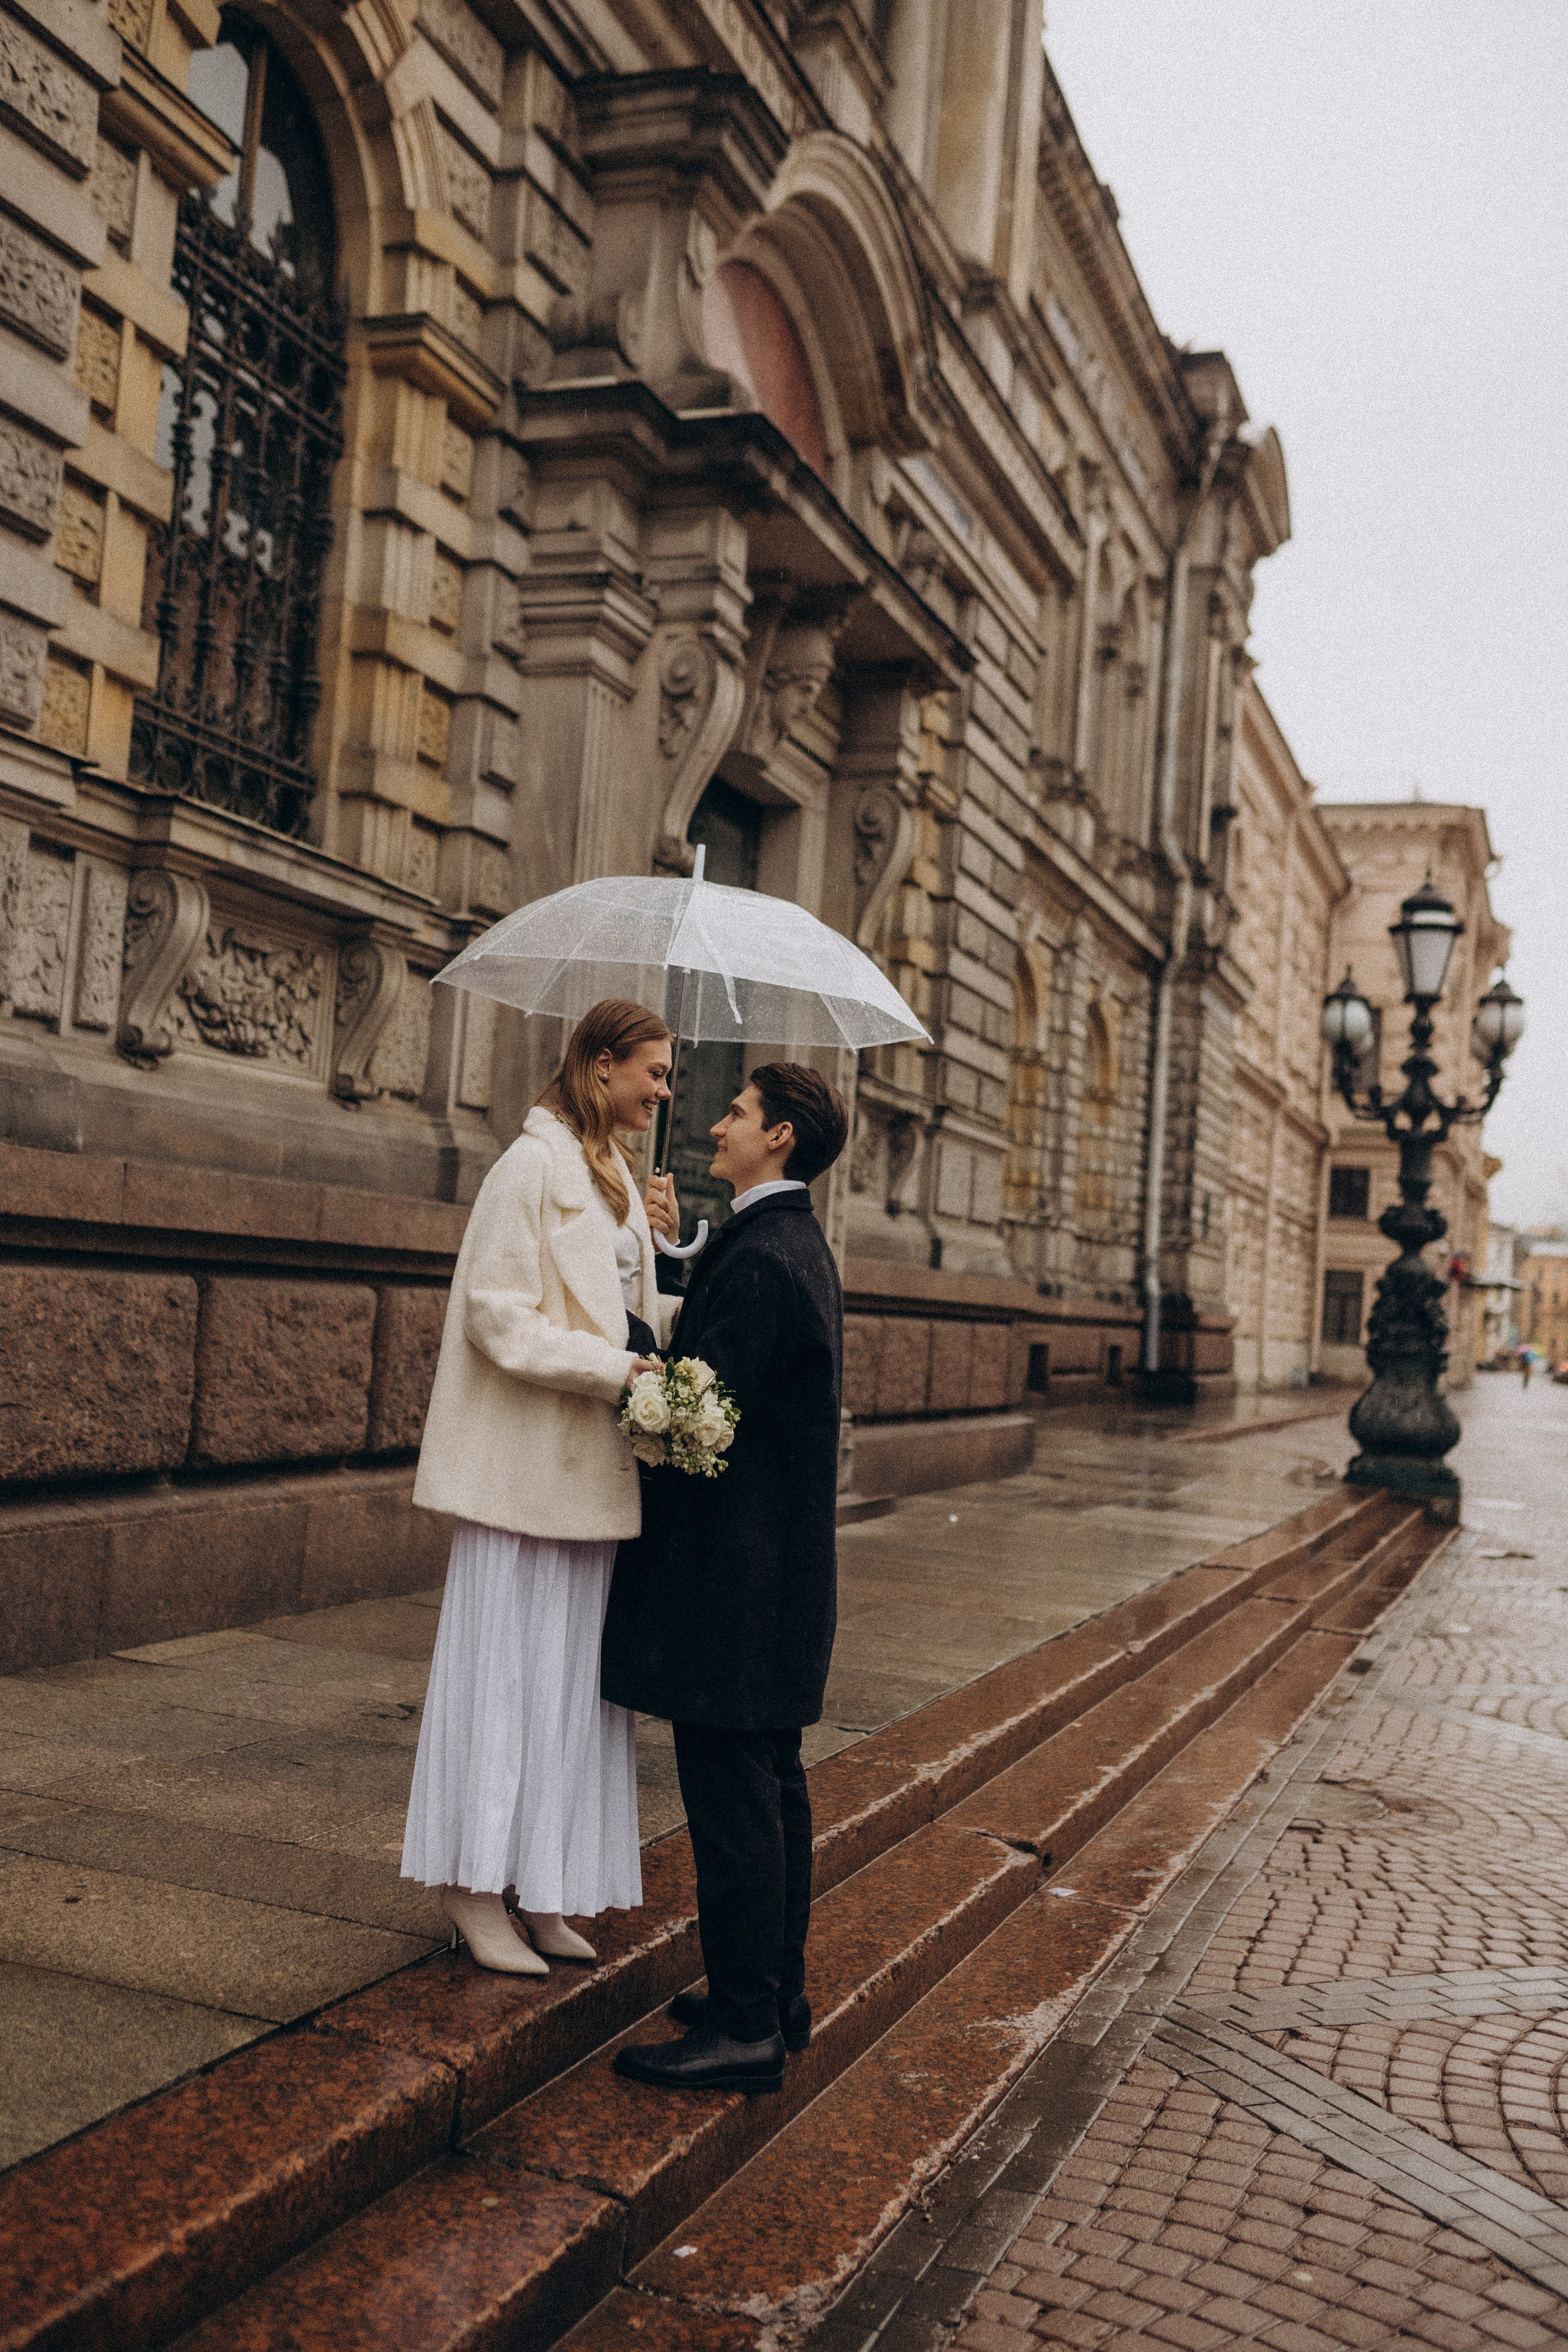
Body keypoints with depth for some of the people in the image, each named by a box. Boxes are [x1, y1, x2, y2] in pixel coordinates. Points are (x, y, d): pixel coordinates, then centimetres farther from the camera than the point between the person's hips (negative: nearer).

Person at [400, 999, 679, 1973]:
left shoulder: (609, 1174, 16)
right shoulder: (534, 1164, -11)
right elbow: (496, 1311, -17)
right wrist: (616, 1370, -22)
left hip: (591, 1466, 9)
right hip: (527, 1462, -9)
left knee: (571, 1668, 11)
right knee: (507, 1663, -1)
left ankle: (540, 1892, 21)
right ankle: (473, 1889, 12)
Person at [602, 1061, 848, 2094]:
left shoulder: (761, 1259, -19)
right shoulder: (799, 1246, 14)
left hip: (736, 1574, -11)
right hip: (783, 1574, 11)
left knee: (732, 1796, -3)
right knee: (772, 1784, 17)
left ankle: (745, 2028, 7)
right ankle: (777, 1991, 29)